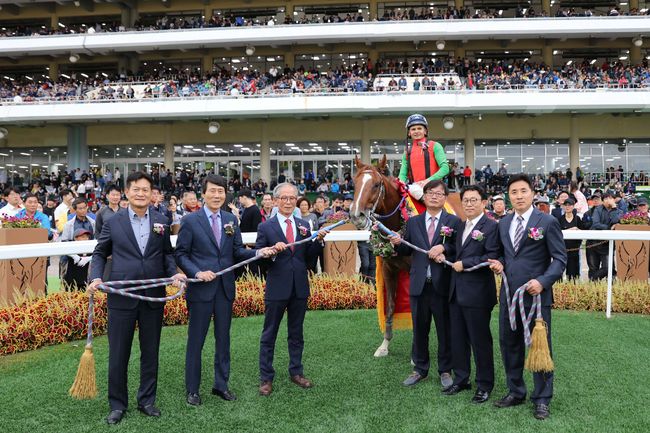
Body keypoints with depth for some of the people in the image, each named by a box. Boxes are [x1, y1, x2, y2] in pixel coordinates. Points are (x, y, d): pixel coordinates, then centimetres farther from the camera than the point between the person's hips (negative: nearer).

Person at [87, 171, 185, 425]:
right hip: (121, 296, -1)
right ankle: (117, 404, 23)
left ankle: (147, 401, 27)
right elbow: (100, 253, 8)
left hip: (153, 296, 2)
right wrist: (96, 277, -8)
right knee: (118, 354, 7)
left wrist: (174, 272, -7)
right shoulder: (113, 222, 1)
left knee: (150, 352, 12)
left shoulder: (161, 222, 5)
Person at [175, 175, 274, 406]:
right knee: (196, 340, 6)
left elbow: (238, 251, 5)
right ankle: (192, 389, 20)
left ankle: (221, 384, 28)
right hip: (201, 289, -4)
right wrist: (197, 272, -19)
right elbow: (180, 254, -5)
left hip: (225, 287, 4)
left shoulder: (231, 220, 6)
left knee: (223, 338, 14)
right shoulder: (190, 221, -6)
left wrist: (258, 252, -12)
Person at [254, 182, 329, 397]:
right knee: (269, 335, 6)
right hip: (276, 288, -3)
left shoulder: (304, 225, 7)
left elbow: (309, 255, 5)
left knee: (296, 333, 16)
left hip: (299, 287, 4)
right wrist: (273, 250, -25)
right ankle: (266, 378, 17)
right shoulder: (265, 227, -4)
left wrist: (318, 240, -12)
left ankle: (296, 372, 30)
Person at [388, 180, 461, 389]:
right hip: (419, 284, 3)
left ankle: (445, 370, 22)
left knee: (445, 330, 8)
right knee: (419, 329, 12)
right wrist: (398, 243, -11)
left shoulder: (454, 221, 0)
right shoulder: (413, 222, 9)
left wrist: (444, 248, -22)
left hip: (442, 284, -3)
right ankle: (420, 369, 26)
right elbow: (407, 251, 9)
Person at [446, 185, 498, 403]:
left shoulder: (491, 226, -10)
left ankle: (484, 385, 18)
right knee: (457, 339, 15)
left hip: (477, 293, -8)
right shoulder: (461, 226, 15)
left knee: (480, 340, 4)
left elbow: (492, 257, -20)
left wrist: (464, 264, -16)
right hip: (457, 292, 8)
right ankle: (461, 379, 29)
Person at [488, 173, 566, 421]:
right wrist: (499, 263, -2)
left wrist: (543, 281, -21)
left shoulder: (547, 222, -6)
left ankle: (542, 399, 17)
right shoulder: (503, 224, 11)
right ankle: (515, 392, 29)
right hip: (509, 294, 6)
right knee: (509, 344, 13)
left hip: (536, 294, -5)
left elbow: (560, 259, -7)